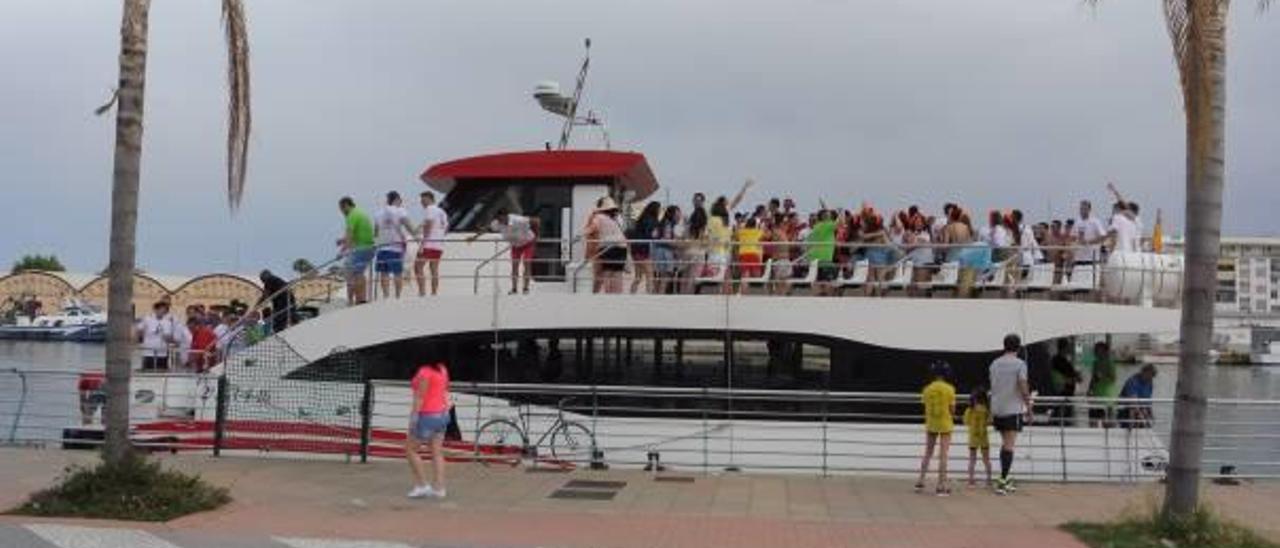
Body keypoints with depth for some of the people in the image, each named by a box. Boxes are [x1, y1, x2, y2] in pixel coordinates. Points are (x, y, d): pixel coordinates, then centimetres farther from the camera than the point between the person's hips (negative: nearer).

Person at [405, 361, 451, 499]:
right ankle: (438, 488, 8)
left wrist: (413, 418, -14)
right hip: (442, 415, 8)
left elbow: (419, 398, -17)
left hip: (427, 416, -8)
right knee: (437, 453, 9)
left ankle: (422, 485, 6)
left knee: (410, 450, 7)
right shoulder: (442, 369, 6)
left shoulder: (425, 372, -18)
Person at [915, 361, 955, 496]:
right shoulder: (949, 389, -10)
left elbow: (926, 409, 3)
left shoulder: (927, 389, -1)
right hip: (945, 424, -3)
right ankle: (941, 486, -2)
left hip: (931, 424, 3)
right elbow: (952, 409, -8)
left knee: (927, 454, 15)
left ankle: (920, 481, 13)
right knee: (943, 455, 0)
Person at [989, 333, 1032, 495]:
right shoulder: (1020, 364, -7)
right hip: (1013, 409, -5)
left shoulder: (995, 364, 8)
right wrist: (1029, 408, -4)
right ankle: (1002, 481, -12)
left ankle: (1005, 479, 19)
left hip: (997, 409, 5)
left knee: (1005, 443, 17)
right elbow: (1023, 387, -12)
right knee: (1009, 445, -6)